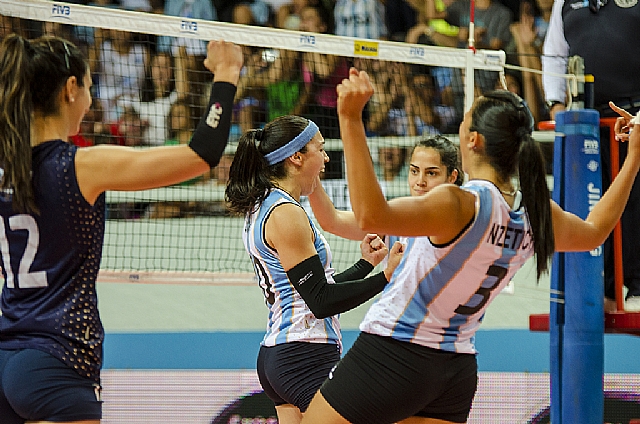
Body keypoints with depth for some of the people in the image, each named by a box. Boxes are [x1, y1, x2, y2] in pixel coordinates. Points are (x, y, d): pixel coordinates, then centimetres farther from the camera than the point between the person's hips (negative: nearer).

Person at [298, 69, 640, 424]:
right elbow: (594, 230, 25)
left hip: (393, 355, -7)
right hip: (459, 368, 7)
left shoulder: (461, 205, -21)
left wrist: (351, 120, -42)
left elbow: (371, 215, -38)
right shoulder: (537, 214, 2)